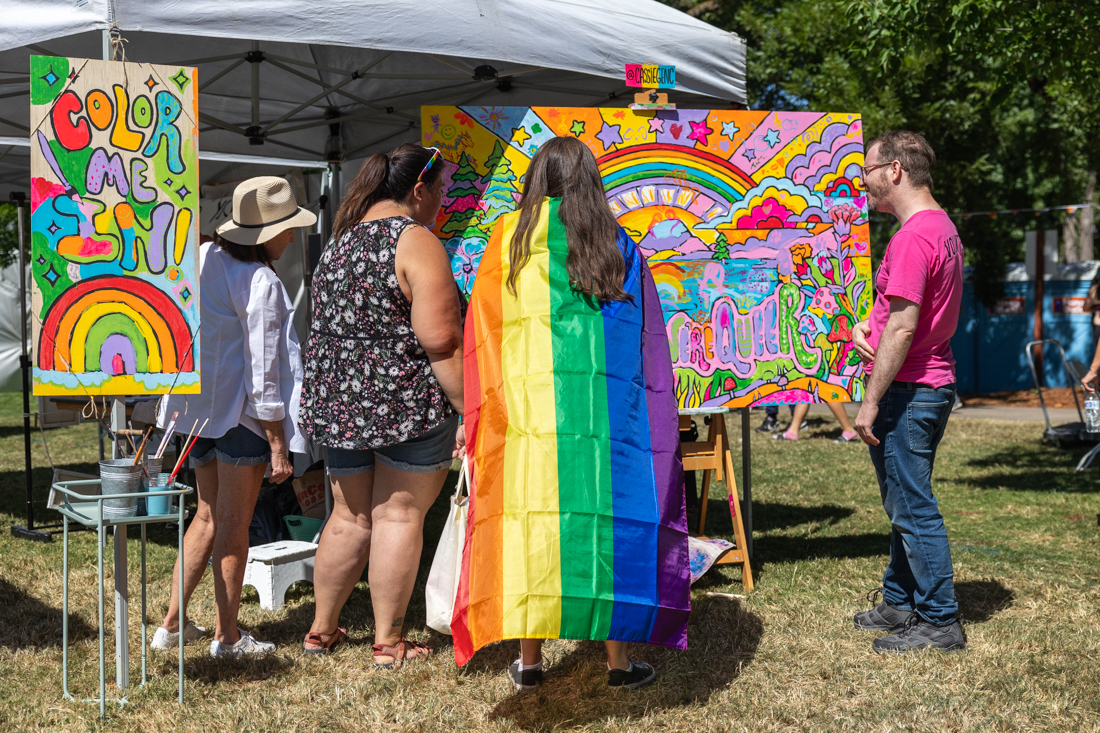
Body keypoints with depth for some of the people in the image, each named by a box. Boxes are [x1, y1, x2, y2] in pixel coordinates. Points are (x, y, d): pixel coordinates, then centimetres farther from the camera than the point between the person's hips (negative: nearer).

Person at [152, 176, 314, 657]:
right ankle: (227, 636, 11)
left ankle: (172, 623, 19)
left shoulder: (201, 257, 6)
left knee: (208, 516, 18)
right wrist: (278, 445, -13)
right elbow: (262, 370, -18)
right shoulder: (262, 283, -17)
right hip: (240, 411, -8)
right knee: (234, 523, 2)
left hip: (198, 403, 8)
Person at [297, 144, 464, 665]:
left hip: (337, 399, 7)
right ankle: (388, 642, 10)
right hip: (407, 403, -7)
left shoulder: (341, 239, 13)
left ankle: (322, 630, 26)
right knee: (399, 514, 3)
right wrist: (467, 409, -15)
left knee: (350, 517, 17)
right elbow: (440, 341, -19)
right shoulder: (416, 241, -12)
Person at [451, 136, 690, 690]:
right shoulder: (617, 243, 9)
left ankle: (529, 657, 7)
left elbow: (482, 332, 7)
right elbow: (647, 342, 11)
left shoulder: (510, 235, 6)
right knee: (606, 510, 5)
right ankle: (618, 656, 10)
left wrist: (486, 412, 13)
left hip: (529, 403, -1)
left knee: (531, 516, 3)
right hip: (605, 407, 1)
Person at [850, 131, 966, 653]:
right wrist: (868, 324, 7)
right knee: (906, 503, 18)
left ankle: (940, 622, 4)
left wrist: (872, 401, -20)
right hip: (933, 384, 11)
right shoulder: (941, 227, 14)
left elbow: (903, 328, -23)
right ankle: (900, 604, 28)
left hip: (908, 392, -11)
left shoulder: (914, 236, -19)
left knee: (912, 508, -3)